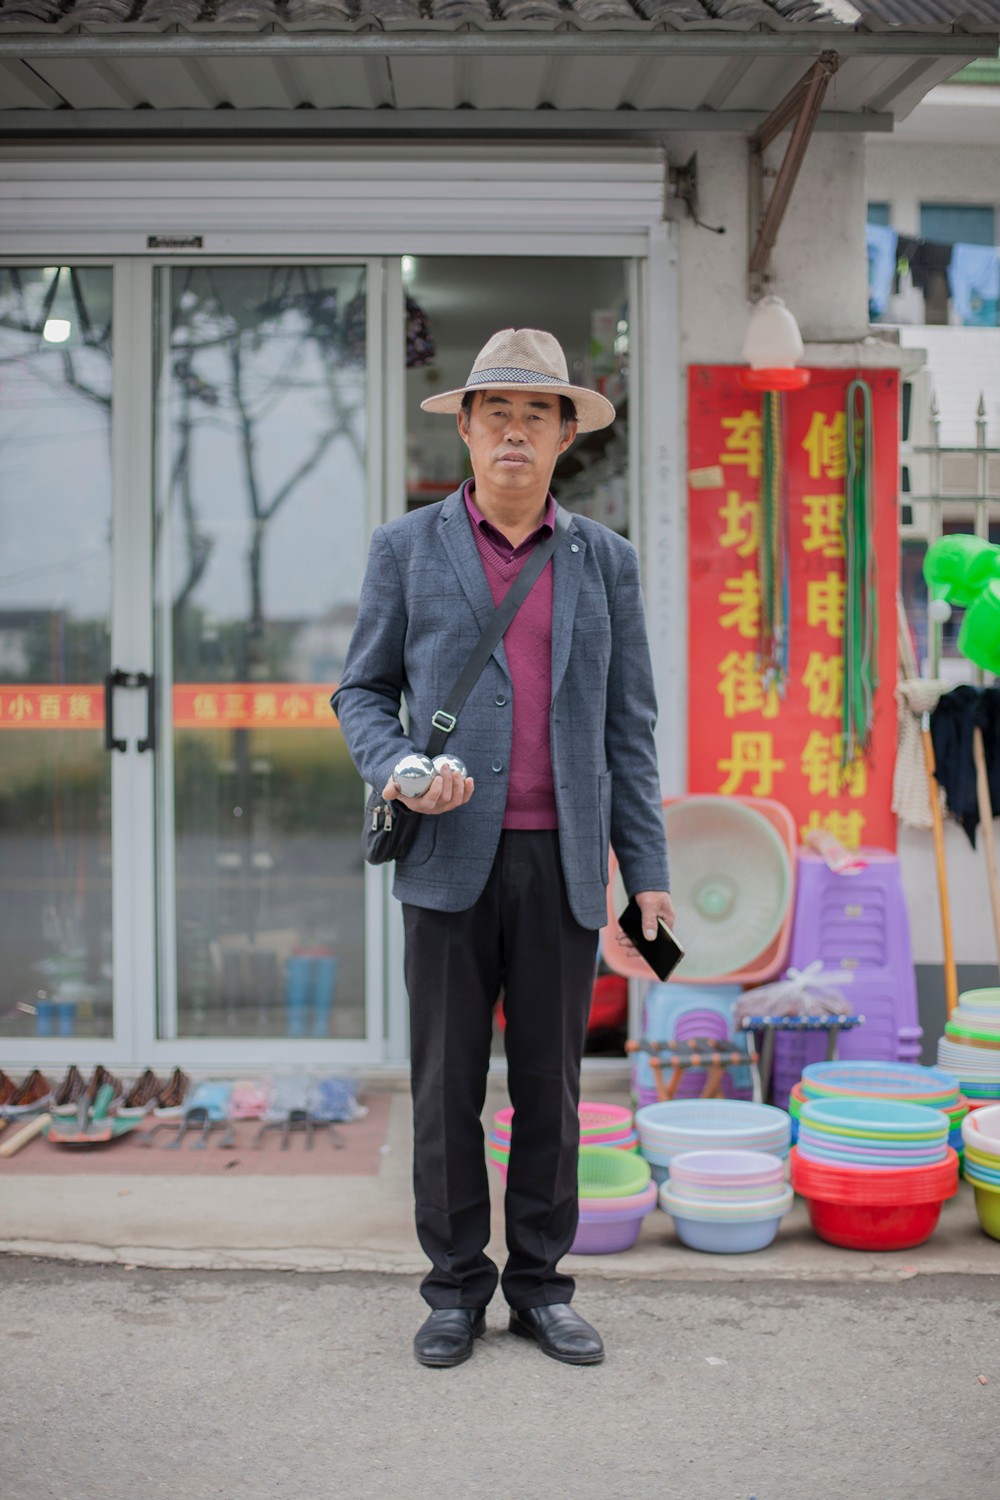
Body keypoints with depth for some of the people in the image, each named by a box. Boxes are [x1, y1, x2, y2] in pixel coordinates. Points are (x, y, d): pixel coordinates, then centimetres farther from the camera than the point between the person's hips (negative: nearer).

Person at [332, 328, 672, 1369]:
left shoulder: (605, 561, 9)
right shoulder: (408, 548, 5)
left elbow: (627, 726, 9)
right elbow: (363, 691, 8)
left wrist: (648, 874, 5)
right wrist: (397, 770, -15)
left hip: (563, 863, 1)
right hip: (451, 858, -1)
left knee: (550, 1084, 7)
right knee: (447, 1084, 4)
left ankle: (540, 1285, 21)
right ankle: (455, 1287, 18)